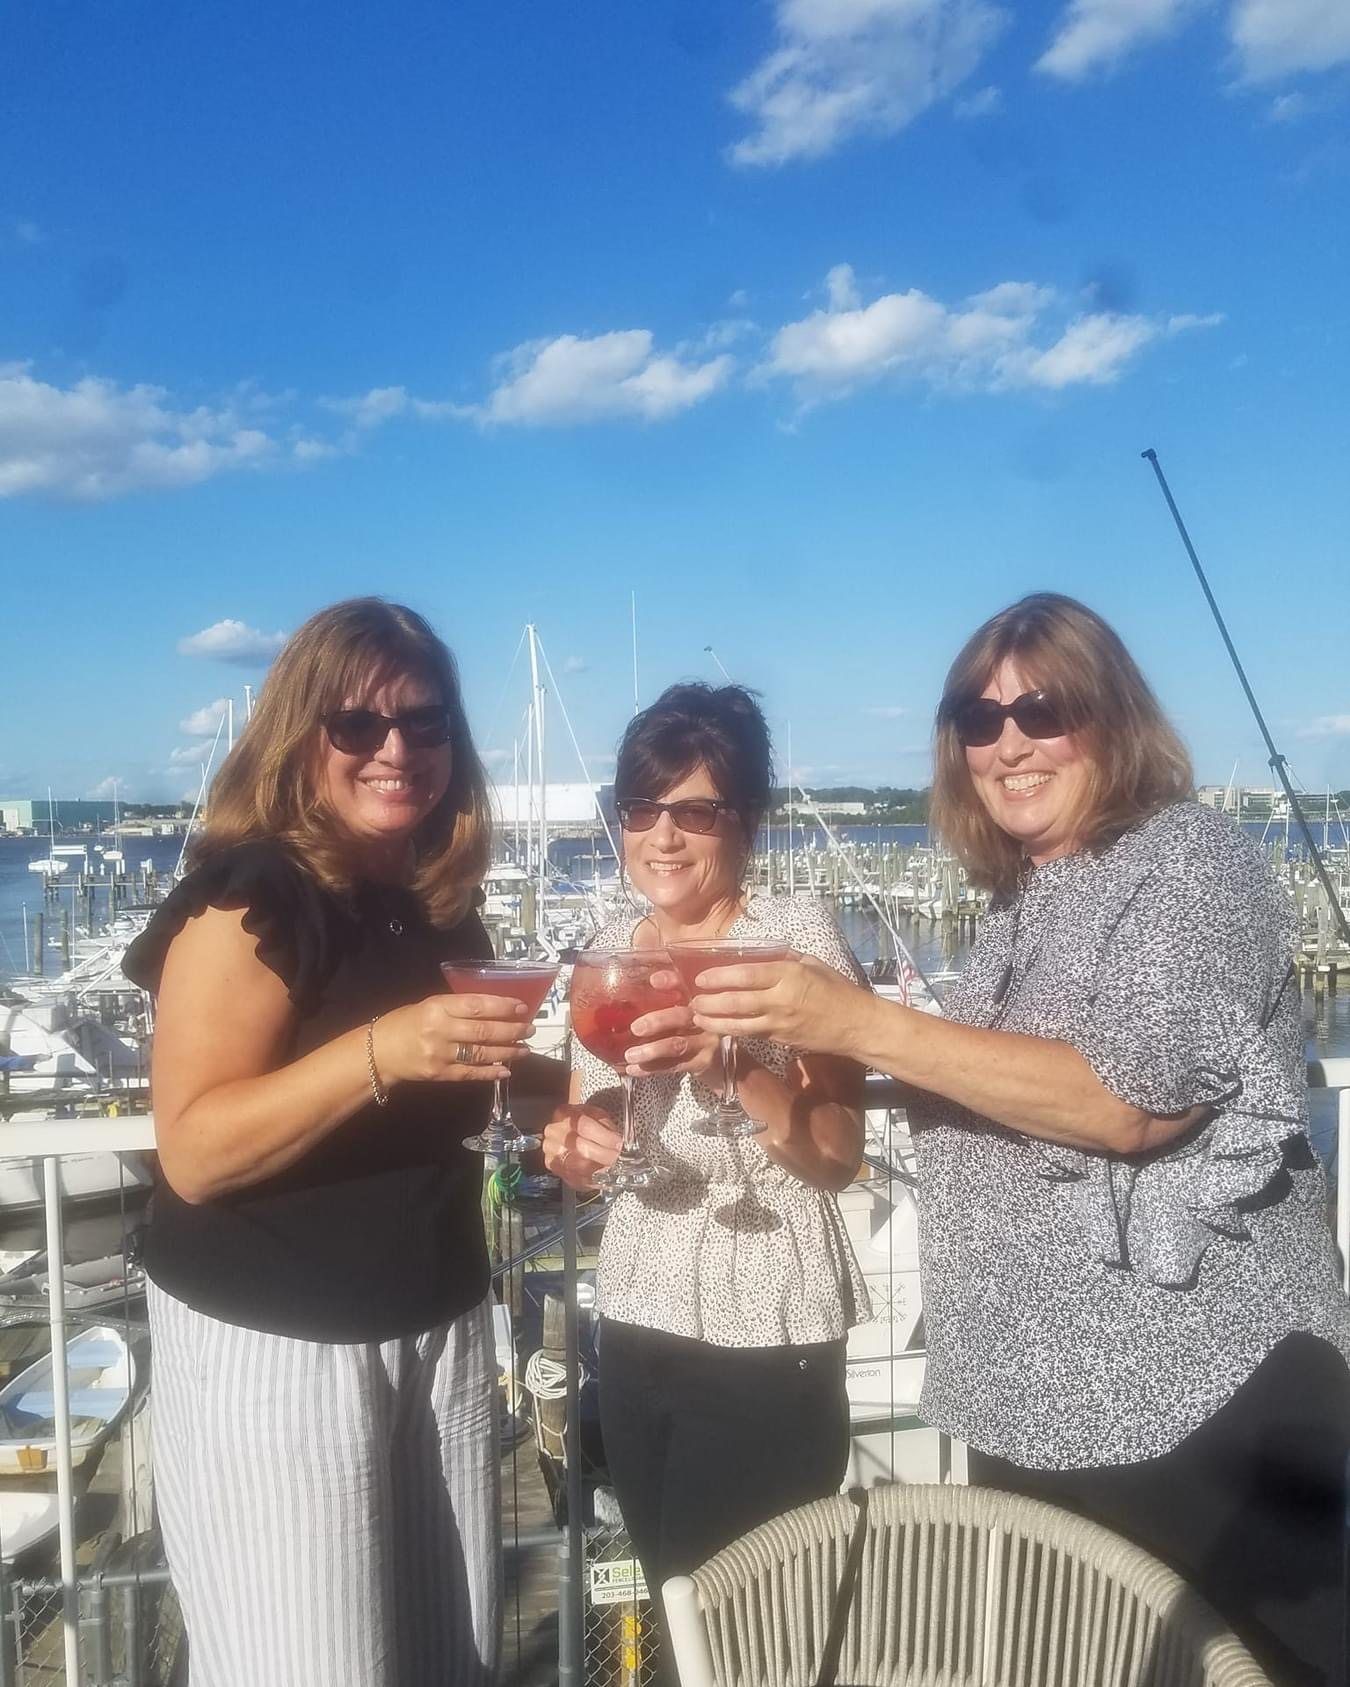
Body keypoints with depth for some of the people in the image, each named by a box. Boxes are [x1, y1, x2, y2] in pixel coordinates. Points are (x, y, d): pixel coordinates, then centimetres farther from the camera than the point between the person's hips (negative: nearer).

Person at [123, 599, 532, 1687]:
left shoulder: (443, 905, 6)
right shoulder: (248, 900, -16)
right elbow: (195, 1149, -23)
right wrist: (382, 1051, -35)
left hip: (443, 1324, 7)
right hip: (271, 1345, -6)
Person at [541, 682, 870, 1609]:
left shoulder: (798, 934, -12)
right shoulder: (610, 947, 5)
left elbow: (841, 1154, -15)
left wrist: (733, 1064, -31)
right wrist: (569, 1142, -8)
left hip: (764, 1335, -5)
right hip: (635, 1320, 6)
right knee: (669, 1606, 18)